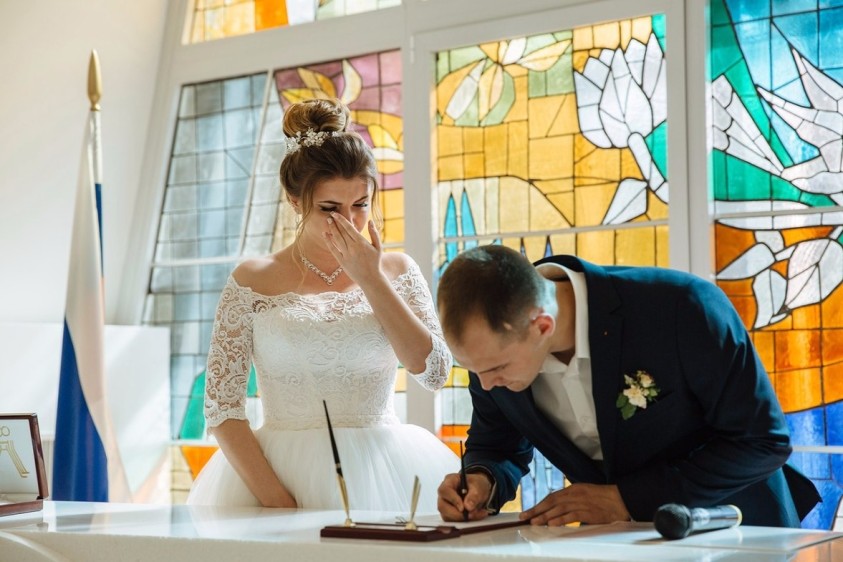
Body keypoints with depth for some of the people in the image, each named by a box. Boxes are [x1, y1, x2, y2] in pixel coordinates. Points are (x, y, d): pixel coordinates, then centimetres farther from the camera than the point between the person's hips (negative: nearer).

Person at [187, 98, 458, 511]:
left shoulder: (397, 271, 9)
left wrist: (371, 279, -6)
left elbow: (434, 371, -3)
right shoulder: (253, 281, 3)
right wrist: (276, 499, -13)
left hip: (381, 477, 1)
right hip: (284, 472, -1)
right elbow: (222, 405, -1)